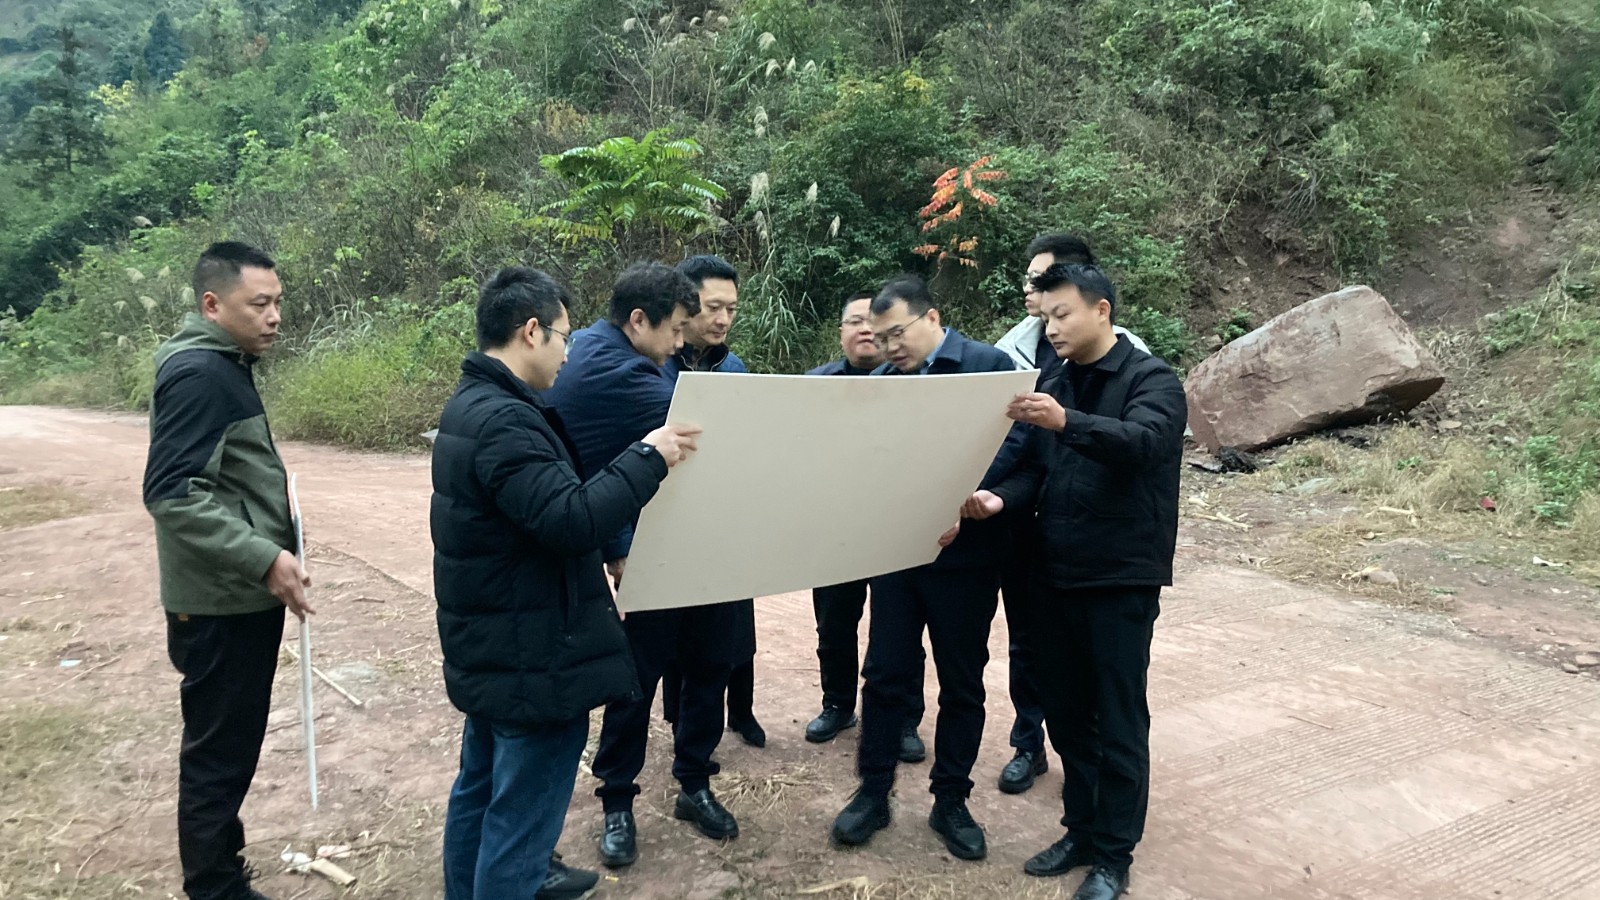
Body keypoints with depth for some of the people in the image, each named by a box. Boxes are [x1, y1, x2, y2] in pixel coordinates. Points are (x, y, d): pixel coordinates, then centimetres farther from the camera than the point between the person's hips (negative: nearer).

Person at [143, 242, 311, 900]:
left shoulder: (226, 365, 13)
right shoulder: (198, 373, -18)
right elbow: (172, 493, -25)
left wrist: (268, 552, 17)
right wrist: (263, 559, -27)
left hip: (239, 596, 10)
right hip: (223, 603, -10)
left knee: (226, 747, 20)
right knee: (220, 753, 1)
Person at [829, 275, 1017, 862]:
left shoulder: (990, 365, -7)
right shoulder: (880, 381, 9)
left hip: (964, 555, -3)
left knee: (962, 684, 10)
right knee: (886, 675, 8)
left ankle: (951, 802, 26)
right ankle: (873, 793, 24)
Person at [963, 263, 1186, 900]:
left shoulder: (1151, 379, -7)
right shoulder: (1055, 388, 12)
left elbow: (1143, 442, -26)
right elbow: (1035, 469, 6)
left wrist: (1067, 423, -43)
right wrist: (1001, 498, -15)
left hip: (1122, 578, -6)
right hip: (1055, 576, 6)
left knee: (1118, 723, 4)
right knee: (1065, 715, 14)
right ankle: (1081, 832, 31)